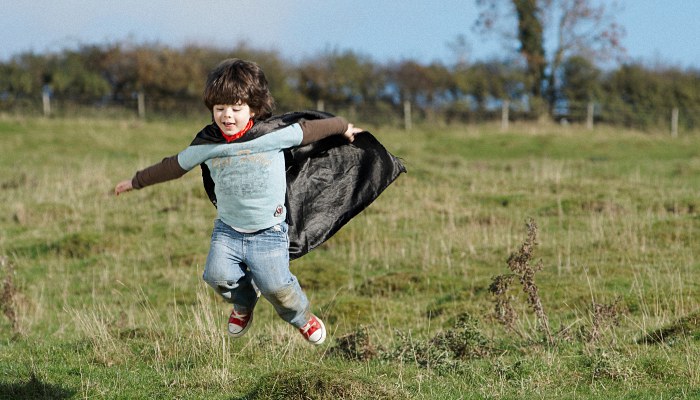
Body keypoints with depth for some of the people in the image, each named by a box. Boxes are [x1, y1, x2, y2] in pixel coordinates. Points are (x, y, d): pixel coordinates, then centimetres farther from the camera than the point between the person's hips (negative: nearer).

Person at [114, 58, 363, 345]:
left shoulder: (273, 136, -10)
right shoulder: (206, 146, -2)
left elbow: (308, 130, 5)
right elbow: (173, 166, 11)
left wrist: (342, 127, 19)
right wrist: (136, 182, 20)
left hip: (269, 233, -3)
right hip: (227, 230, 3)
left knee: (275, 287, -15)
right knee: (218, 275, -21)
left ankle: (302, 317, 20)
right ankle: (243, 302, 16)